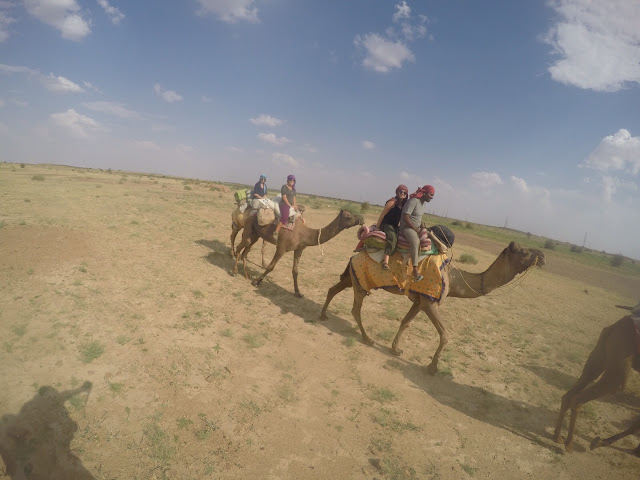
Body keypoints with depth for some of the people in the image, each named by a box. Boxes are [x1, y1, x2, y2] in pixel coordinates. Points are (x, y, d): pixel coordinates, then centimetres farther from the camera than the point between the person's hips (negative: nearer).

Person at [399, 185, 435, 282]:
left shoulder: (422, 202, 11)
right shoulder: (413, 201, -17)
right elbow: (405, 217, -23)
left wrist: (422, 228, 7)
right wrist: (416, 230, -18)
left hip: (416, 227, 10)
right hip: (407, 227, -10)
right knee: (415, 241, -35)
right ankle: (415, 271, -42)